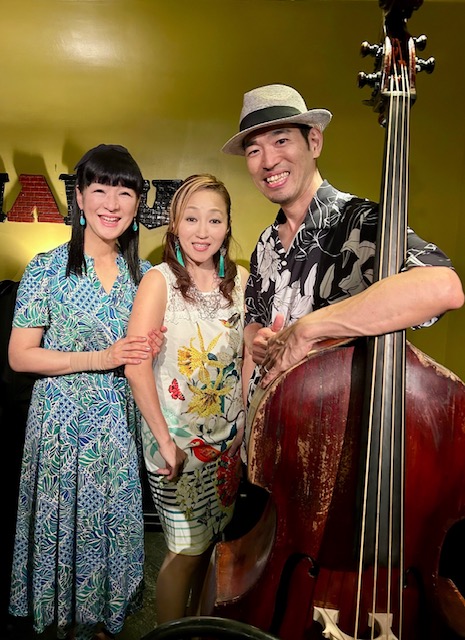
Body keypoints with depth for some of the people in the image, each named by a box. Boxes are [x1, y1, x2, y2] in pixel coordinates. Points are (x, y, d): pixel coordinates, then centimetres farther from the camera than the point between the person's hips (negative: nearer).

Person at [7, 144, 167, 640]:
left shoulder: (144, 275, 4)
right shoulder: (47, 268, -8)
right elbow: (20, 356, -9)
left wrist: (150, 352, -9)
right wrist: (100, 359, -17)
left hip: (121, 421, 3)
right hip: (62, 419, -3)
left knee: (115, 522, 13)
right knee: (65, 521, 10)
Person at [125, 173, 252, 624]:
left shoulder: (240, 279, 1)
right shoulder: (159, 281, -13)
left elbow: (249, 354, 6)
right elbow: (136, 365, -20)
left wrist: (246, 421, 1)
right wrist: (164, 439, -18)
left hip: (228, 435, 5)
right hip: (177, 437, -4)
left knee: (210, 539, 20)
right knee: (187, 549, 7)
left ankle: (194, 621, 45)